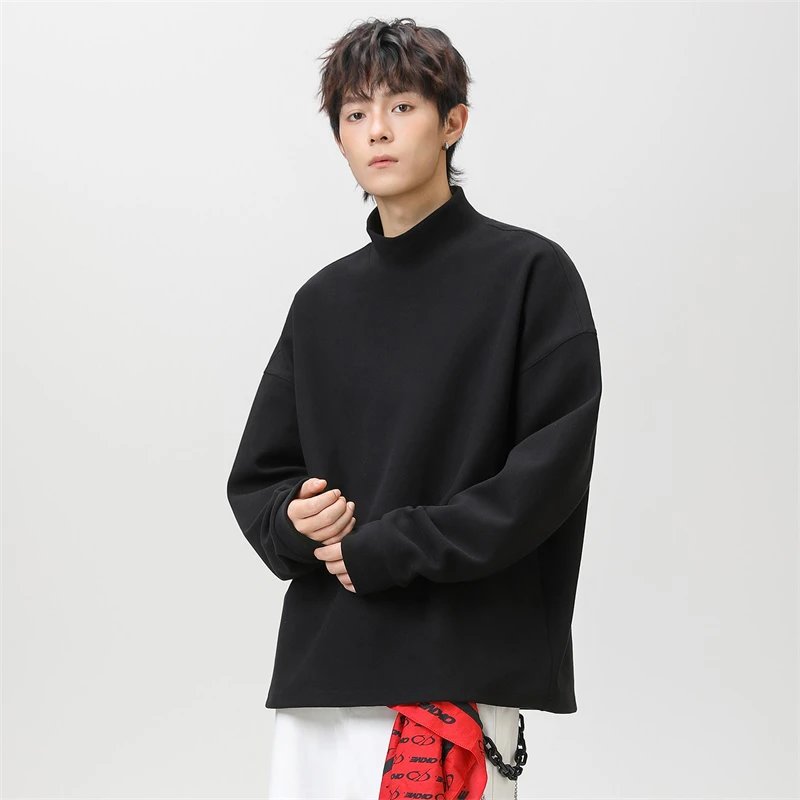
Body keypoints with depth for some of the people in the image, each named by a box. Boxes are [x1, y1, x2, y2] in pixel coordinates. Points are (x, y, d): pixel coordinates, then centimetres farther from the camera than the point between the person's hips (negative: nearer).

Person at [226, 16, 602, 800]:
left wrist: (386, 547, -11)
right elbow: (256, 475, 17)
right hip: (316, 671, 5)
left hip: (456, 676, -5)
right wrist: (292, 520, -6)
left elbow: (549, 471, -9)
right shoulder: (323, 300, 14)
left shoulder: (530, 272, -1)